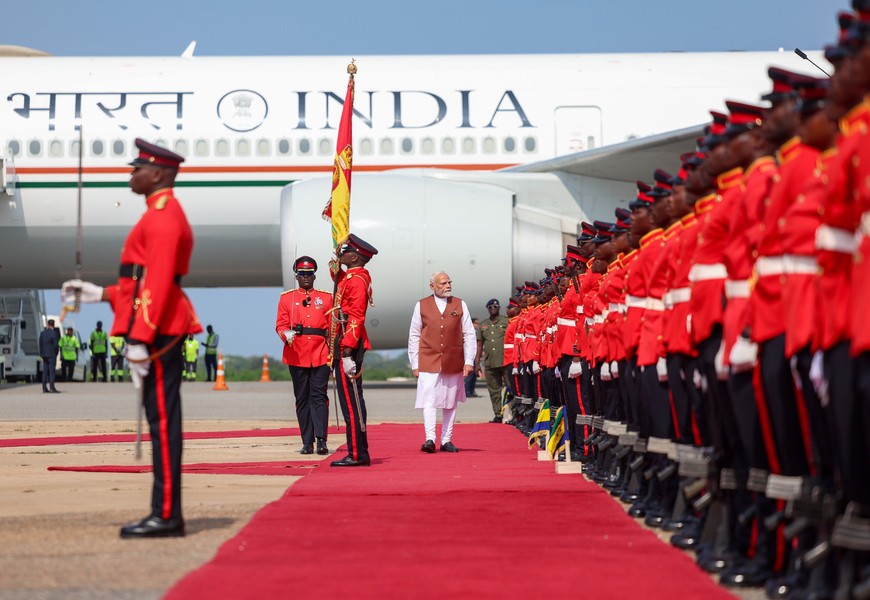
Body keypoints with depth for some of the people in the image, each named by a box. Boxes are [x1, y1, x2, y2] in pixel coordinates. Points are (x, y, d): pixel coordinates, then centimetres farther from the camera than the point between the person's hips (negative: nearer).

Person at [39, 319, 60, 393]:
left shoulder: (42, 333, 5)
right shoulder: (53, 334, -13)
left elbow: (40, 344, 8)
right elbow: (56, 345, -13)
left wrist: (41, 354, 13)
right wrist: (56, 353, 4)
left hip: (44, 355, 6)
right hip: (52, 355, -6)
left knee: (45, 371, 8)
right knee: (52, 371, -5)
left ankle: (44, 388, 8)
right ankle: (52, 388, -8)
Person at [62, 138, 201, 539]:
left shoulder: (161, 216, -12)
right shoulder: (167, 214, 21)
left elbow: (158, 281, -20)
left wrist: (139, 339, -24)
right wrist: (102, 294, 23)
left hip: (156, 332, -10)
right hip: (164, 330, 10)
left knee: (162, 419, -9)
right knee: (162, 419, 10)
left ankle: (167, 516, -7)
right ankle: (165, 514, 13)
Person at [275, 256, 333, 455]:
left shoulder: (326, 298, 10)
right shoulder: (286, 298, 10)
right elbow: (281, 324, 4)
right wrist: (286, 334, -19)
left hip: (320, 355, -1)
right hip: (296, 356, 1)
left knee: (319, 396, -8)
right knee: (302, 399, 3)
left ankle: (321, 440, -12)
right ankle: (307, 442, 6)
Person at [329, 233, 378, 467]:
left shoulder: (356, 281, -14)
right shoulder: (348, 277, 15)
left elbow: (356, 318, -21)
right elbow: (335, 271, 42)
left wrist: (347, 353, -25)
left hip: (348, 346, -10)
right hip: (347, 345, 10)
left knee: (351, 400, -8)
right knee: (351, 399, 12)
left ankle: (357, 455, -7)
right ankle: (359, 453, 16)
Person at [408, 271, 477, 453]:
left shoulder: (460, 305, 8)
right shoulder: (421, 306, 4)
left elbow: (469, 335, 7)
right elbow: (414, 337, 6)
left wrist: (469, 361, -1)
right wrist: (415, 364, 2)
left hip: (453, 363, 2)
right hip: (428, 361, -2)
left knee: (450, 403, 7)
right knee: (429, 400, -12)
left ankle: (446, 440, 14)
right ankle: (430, 439, -16)